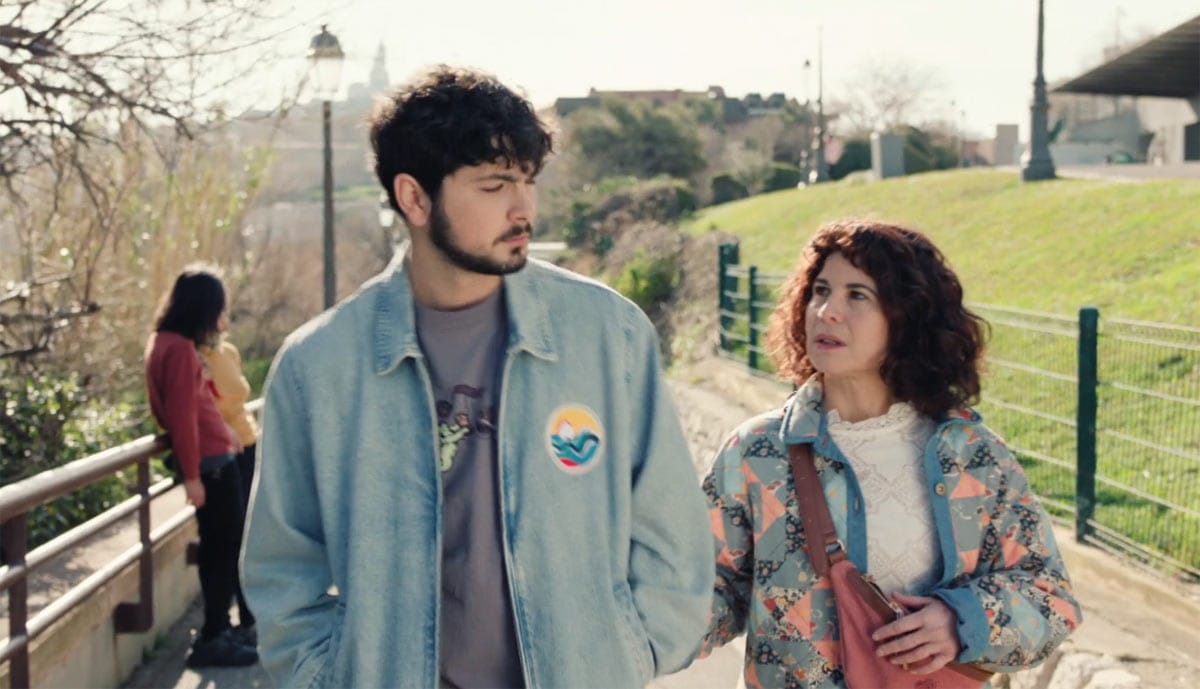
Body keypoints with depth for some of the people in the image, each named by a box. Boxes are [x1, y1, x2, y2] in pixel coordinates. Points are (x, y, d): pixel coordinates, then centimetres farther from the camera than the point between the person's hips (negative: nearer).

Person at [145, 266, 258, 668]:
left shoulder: (164, 342, 11)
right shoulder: (181, 348, -18)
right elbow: (183, 416, -21)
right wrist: (192, 475, -20)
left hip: (208, 459, 10)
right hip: (211, 462, -10)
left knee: (217, 547, 17)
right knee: (227, 548, -3)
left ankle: (217, 629, 25)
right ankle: (212, 639, 0)